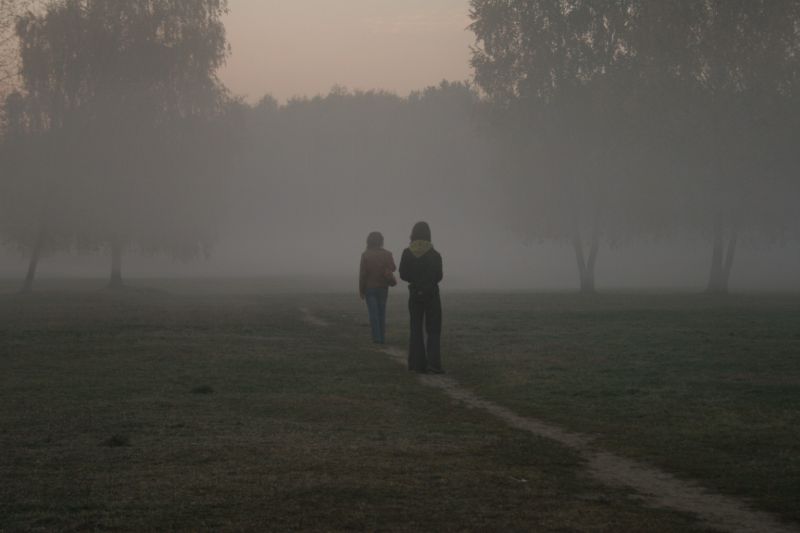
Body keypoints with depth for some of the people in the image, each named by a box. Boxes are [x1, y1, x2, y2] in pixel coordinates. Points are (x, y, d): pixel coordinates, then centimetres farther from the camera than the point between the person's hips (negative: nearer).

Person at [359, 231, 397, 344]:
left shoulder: (365, 255, -6)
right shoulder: (387, 254, -1)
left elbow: (362, 273, -7)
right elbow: (392, 268, -6)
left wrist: (361, 290, -2)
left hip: (370, 288, -2)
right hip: (383, 287, 2)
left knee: (373, 313, 0)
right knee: (382, 313, 8)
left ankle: (376, 337, -8)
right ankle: (382, 338, 6)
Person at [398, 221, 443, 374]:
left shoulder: (407, 253, -4)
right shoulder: (434, 254, -10)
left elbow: (403, 274, -3)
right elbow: (438, 276, -7)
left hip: (415, 294, 2)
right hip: (432, 294, -2)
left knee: (416, 330, 11)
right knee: (433, 330, 2)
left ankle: (417, 363, 6)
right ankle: (433, 363, -11)